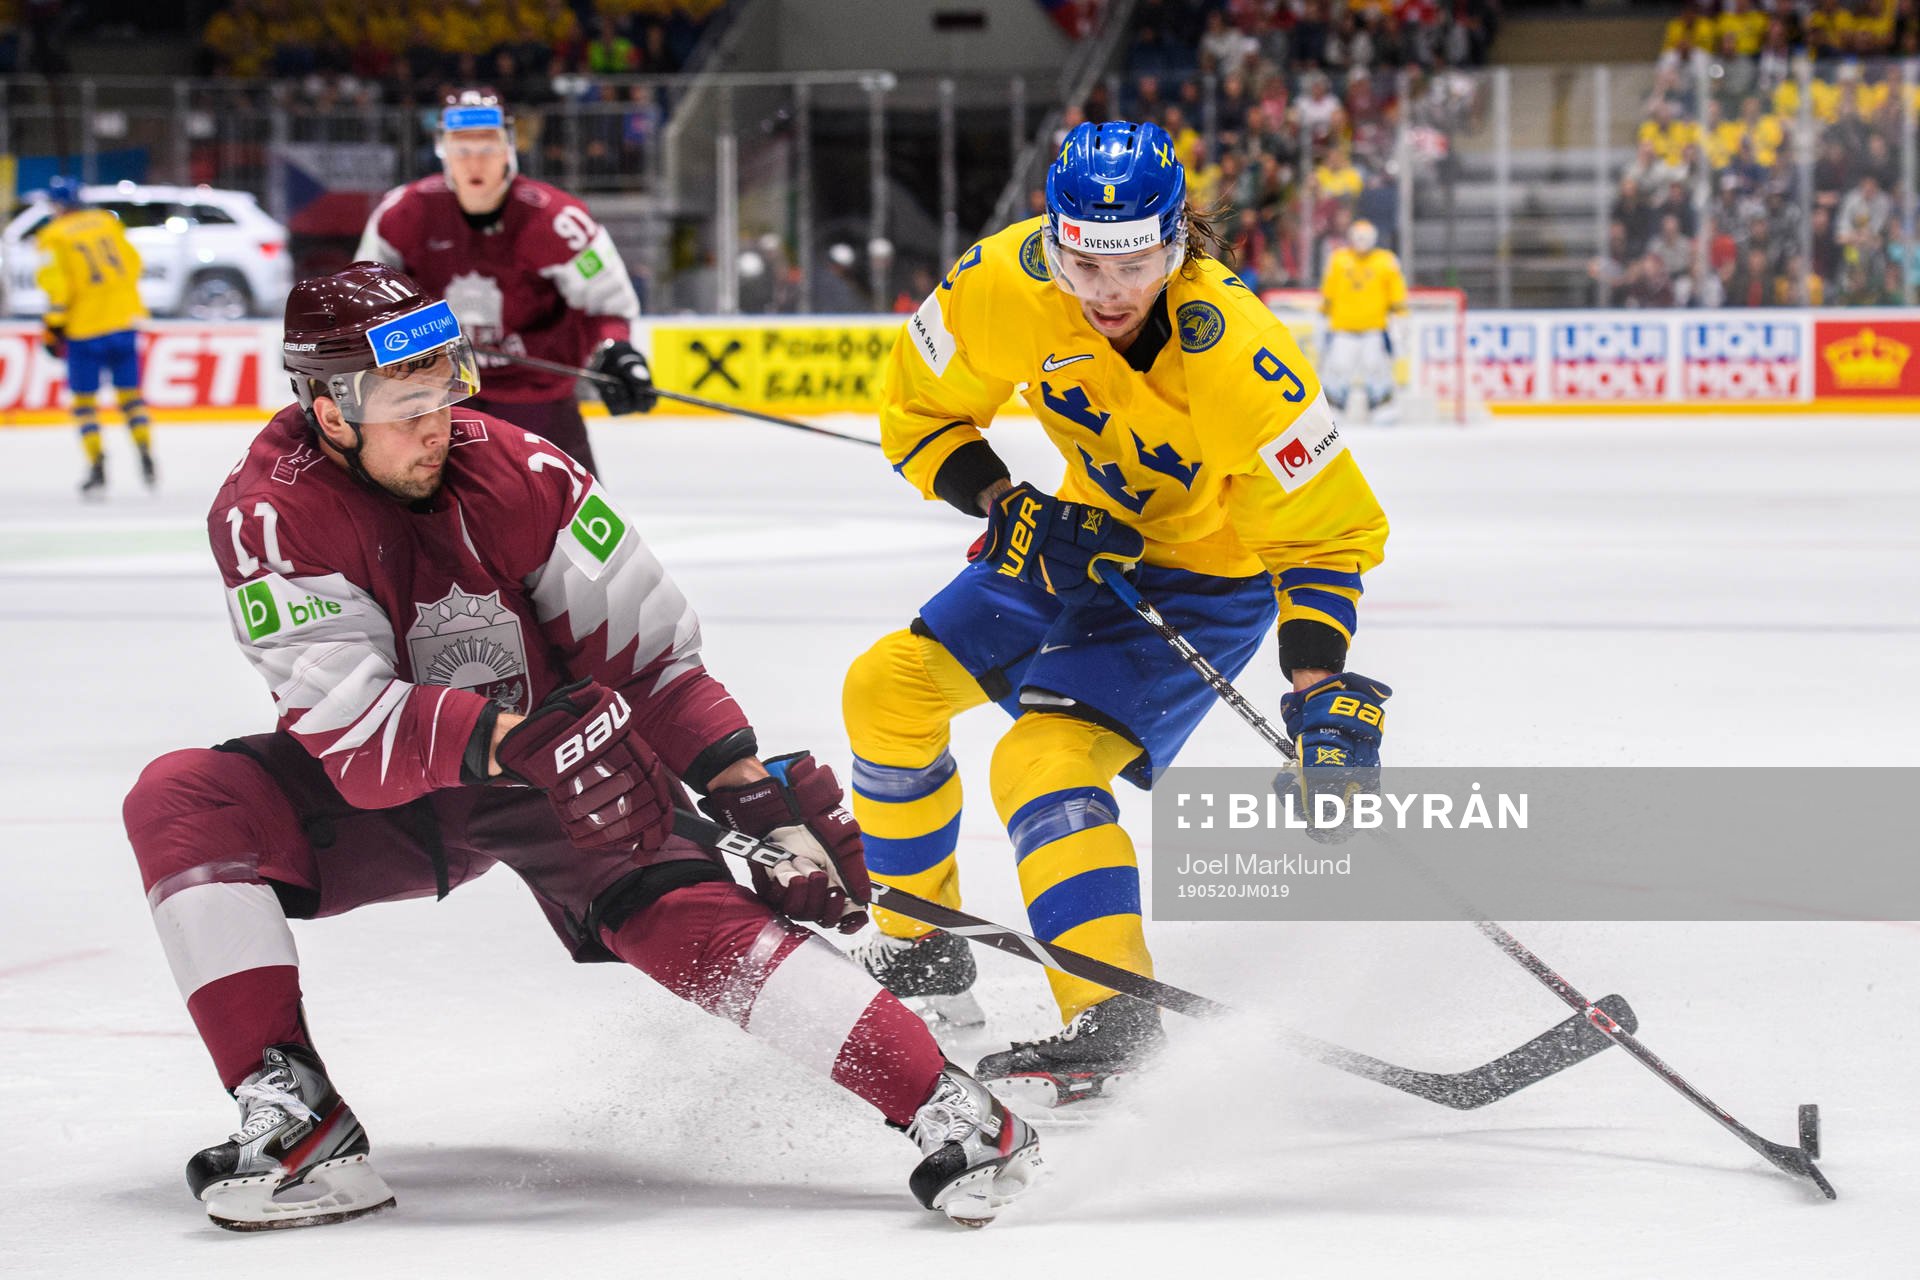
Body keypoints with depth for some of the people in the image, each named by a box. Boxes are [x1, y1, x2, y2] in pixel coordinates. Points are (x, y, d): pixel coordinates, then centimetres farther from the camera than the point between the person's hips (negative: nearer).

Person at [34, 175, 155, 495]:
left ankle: (97, 469, 0)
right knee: (129, 392, 14)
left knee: (84, 398, 7)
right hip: (124, 320, 4)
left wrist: (53, 326, -7)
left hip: (84, 328, -4)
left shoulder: (53, 237, -6)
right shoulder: (107, 222, 7)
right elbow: (132, 262, 13)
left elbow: (55, 285, -14)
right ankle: (147, 460, 6)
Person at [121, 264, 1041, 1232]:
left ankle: (948, 1106, -29)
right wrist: (501, 739, -48)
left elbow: (647, 652, -11)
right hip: (388, 797, 1)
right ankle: (295, 1121, -28)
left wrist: (757, 796, -19)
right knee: (181, 802, -23)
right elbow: (348, 732, -31)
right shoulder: (268, 514, -22)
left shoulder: (516, 472, -18)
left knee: (681, 914, -25)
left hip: (564, 773, -1)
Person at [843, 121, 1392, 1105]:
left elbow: (1326, 530, -25)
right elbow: (920, 412, -5)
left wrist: (1319, 684, -36)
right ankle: (919, 954, 20)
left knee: (1044, 760, -24)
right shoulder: (1006, 284, -22)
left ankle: (1113, 1017, -25)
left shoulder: (1234, 357, -34)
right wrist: (1007, 507, -21)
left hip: (1207, 580, -6)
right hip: (1082, 542, 6)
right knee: (891, 689, 3)